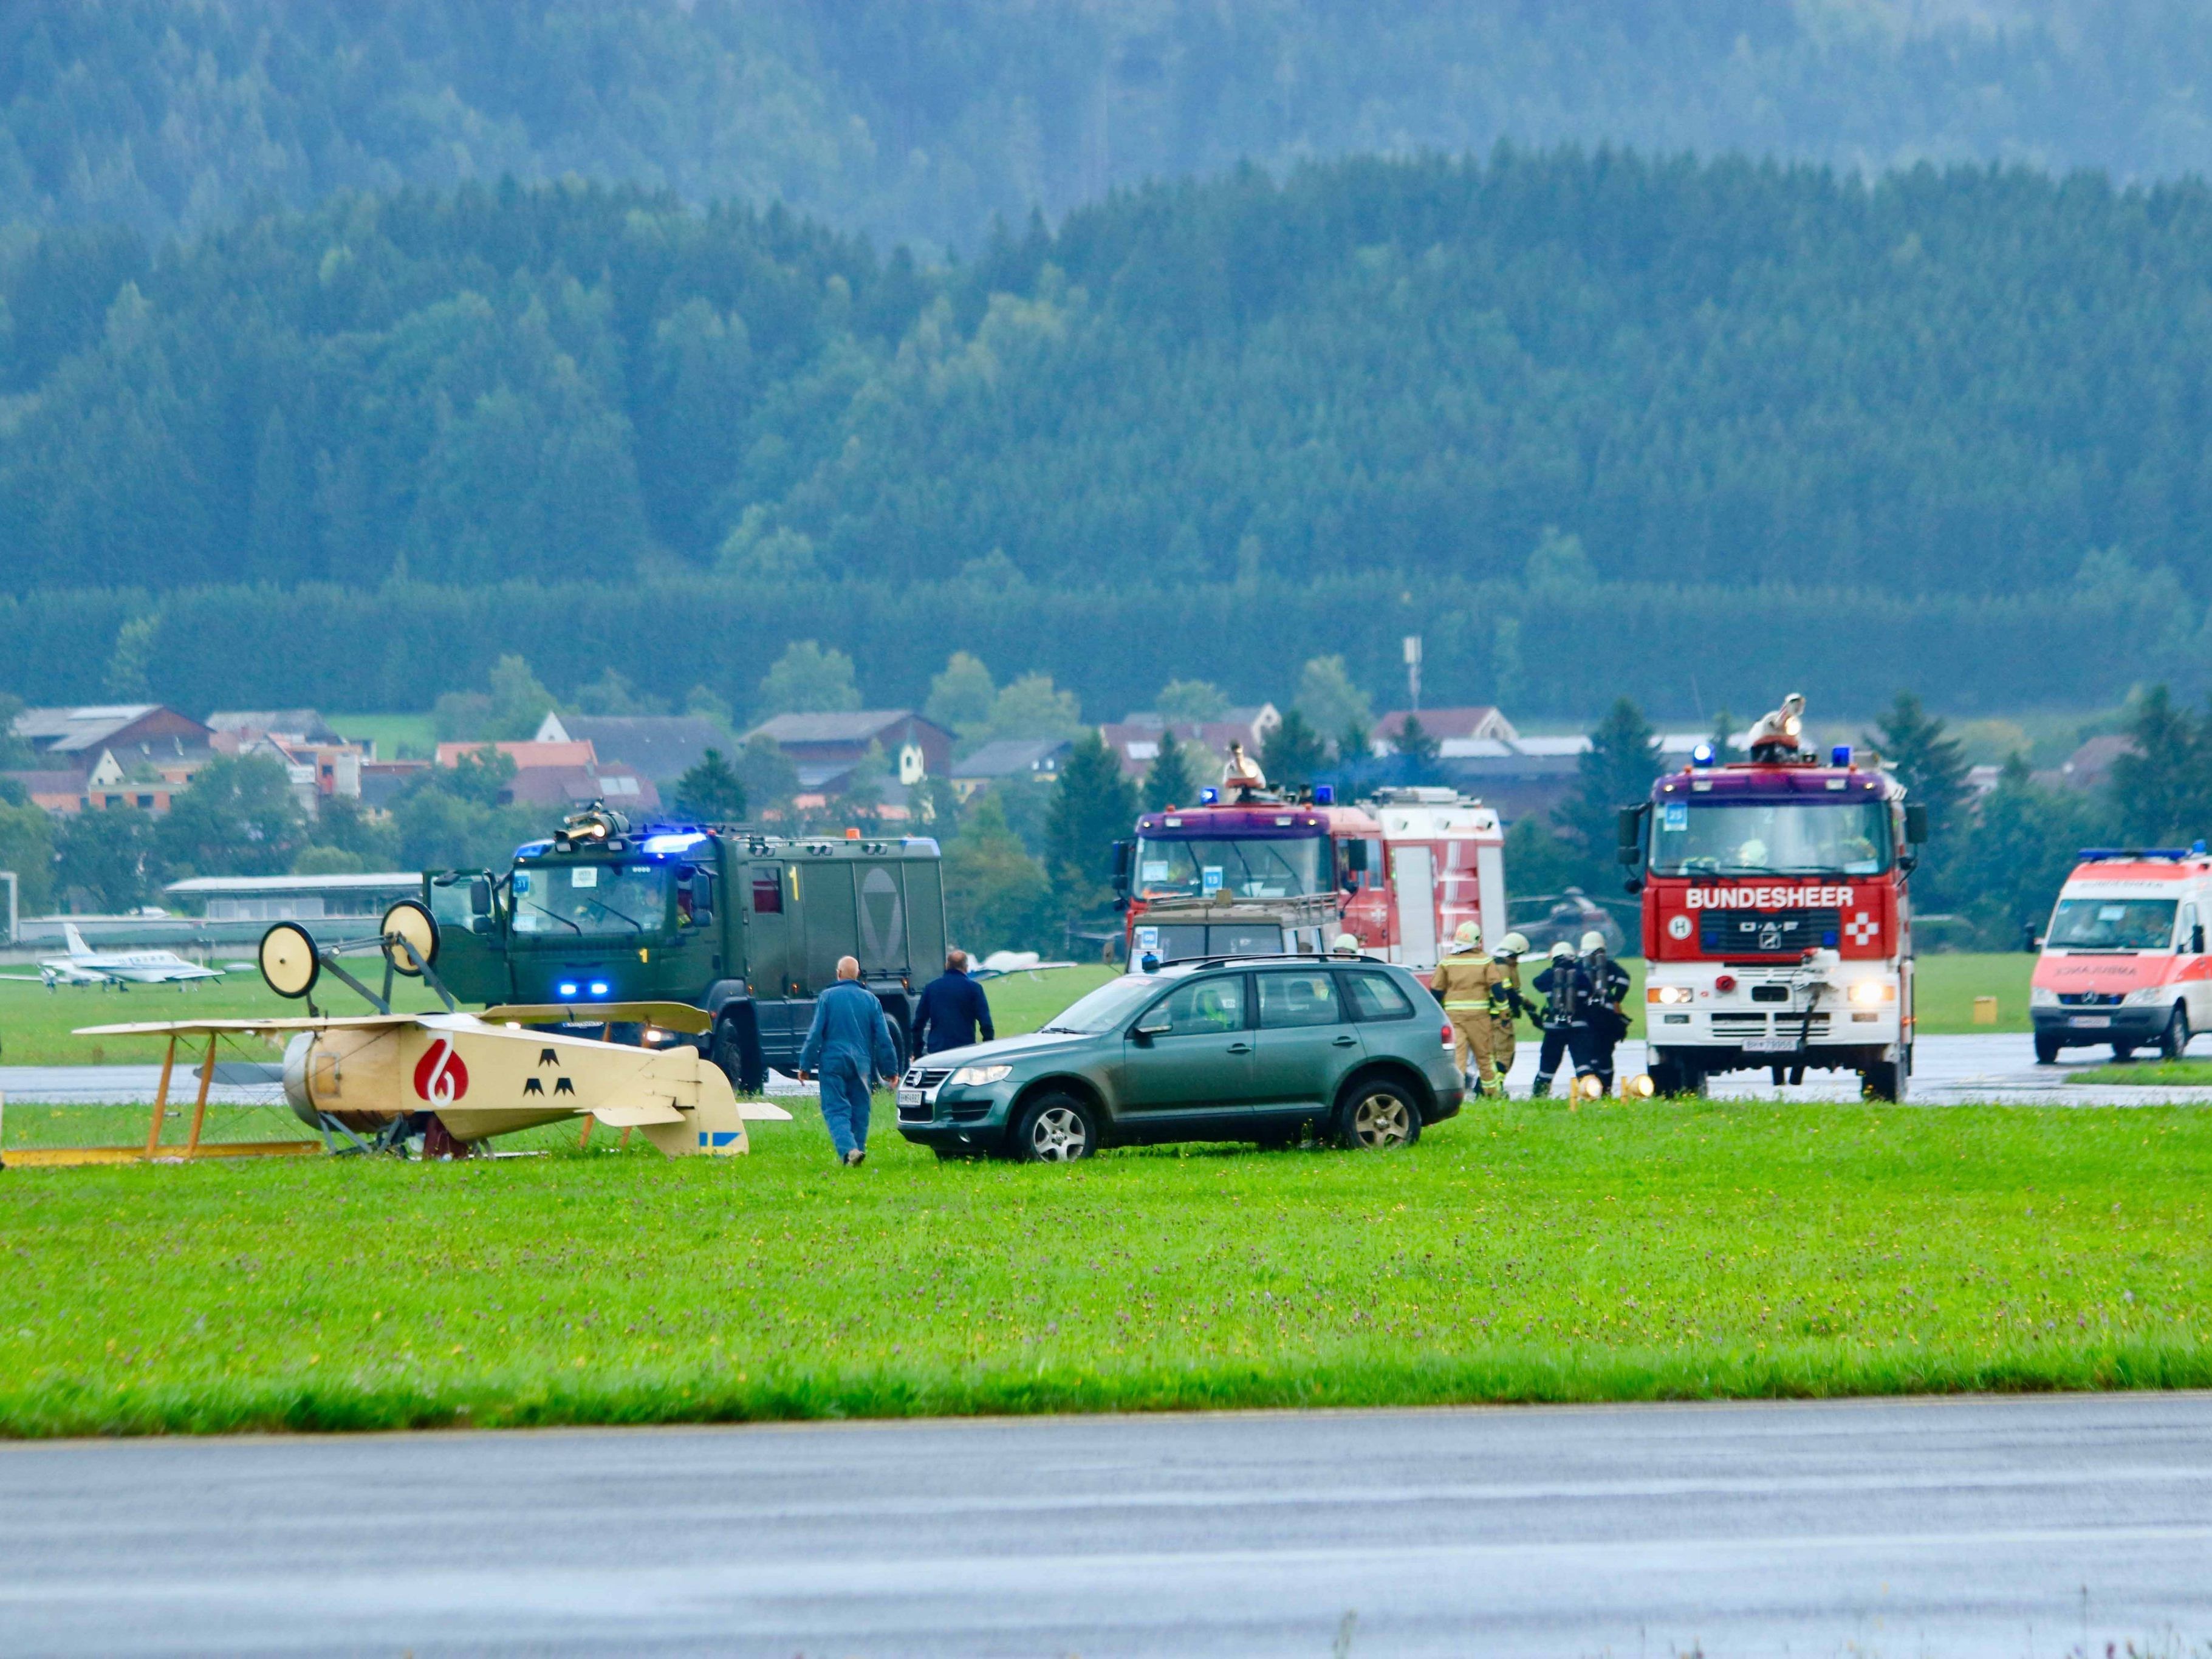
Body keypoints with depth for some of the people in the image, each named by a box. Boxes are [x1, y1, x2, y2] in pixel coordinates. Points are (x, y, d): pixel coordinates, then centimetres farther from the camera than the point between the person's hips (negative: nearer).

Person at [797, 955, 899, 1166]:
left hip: (833, 1062, -3)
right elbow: (884, 1038, 7)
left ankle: (848, 1148, -25)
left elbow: (815, 1034, -4)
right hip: (861, 1062, 3)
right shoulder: (870, 999, 6)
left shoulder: (827, 997, -2)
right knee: (859, 1109, 13)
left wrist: (806, 1065, 1)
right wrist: (890, 1068, 13)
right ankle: (858, 1148, 14)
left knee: (836, 1109, -5)